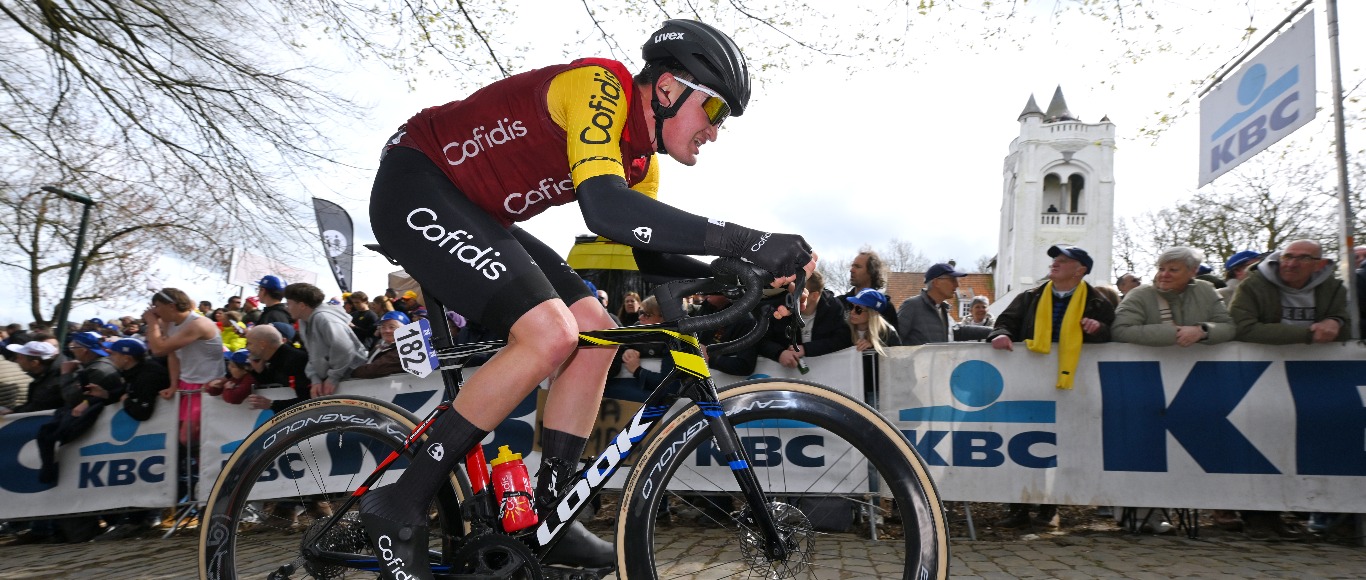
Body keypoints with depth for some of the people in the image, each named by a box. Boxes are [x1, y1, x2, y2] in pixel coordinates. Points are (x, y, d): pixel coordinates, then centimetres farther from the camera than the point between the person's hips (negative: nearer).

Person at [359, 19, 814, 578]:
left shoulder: (640, 160, 7)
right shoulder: (601, 87, -22)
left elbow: (642, 246, 9)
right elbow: (606, 209, -38)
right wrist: (749, 241, -40)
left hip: (476, 215, 10)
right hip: (416, 184, -10)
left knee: (596, 333, -1)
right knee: (550, 335, -24)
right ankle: (401, 504, -12)